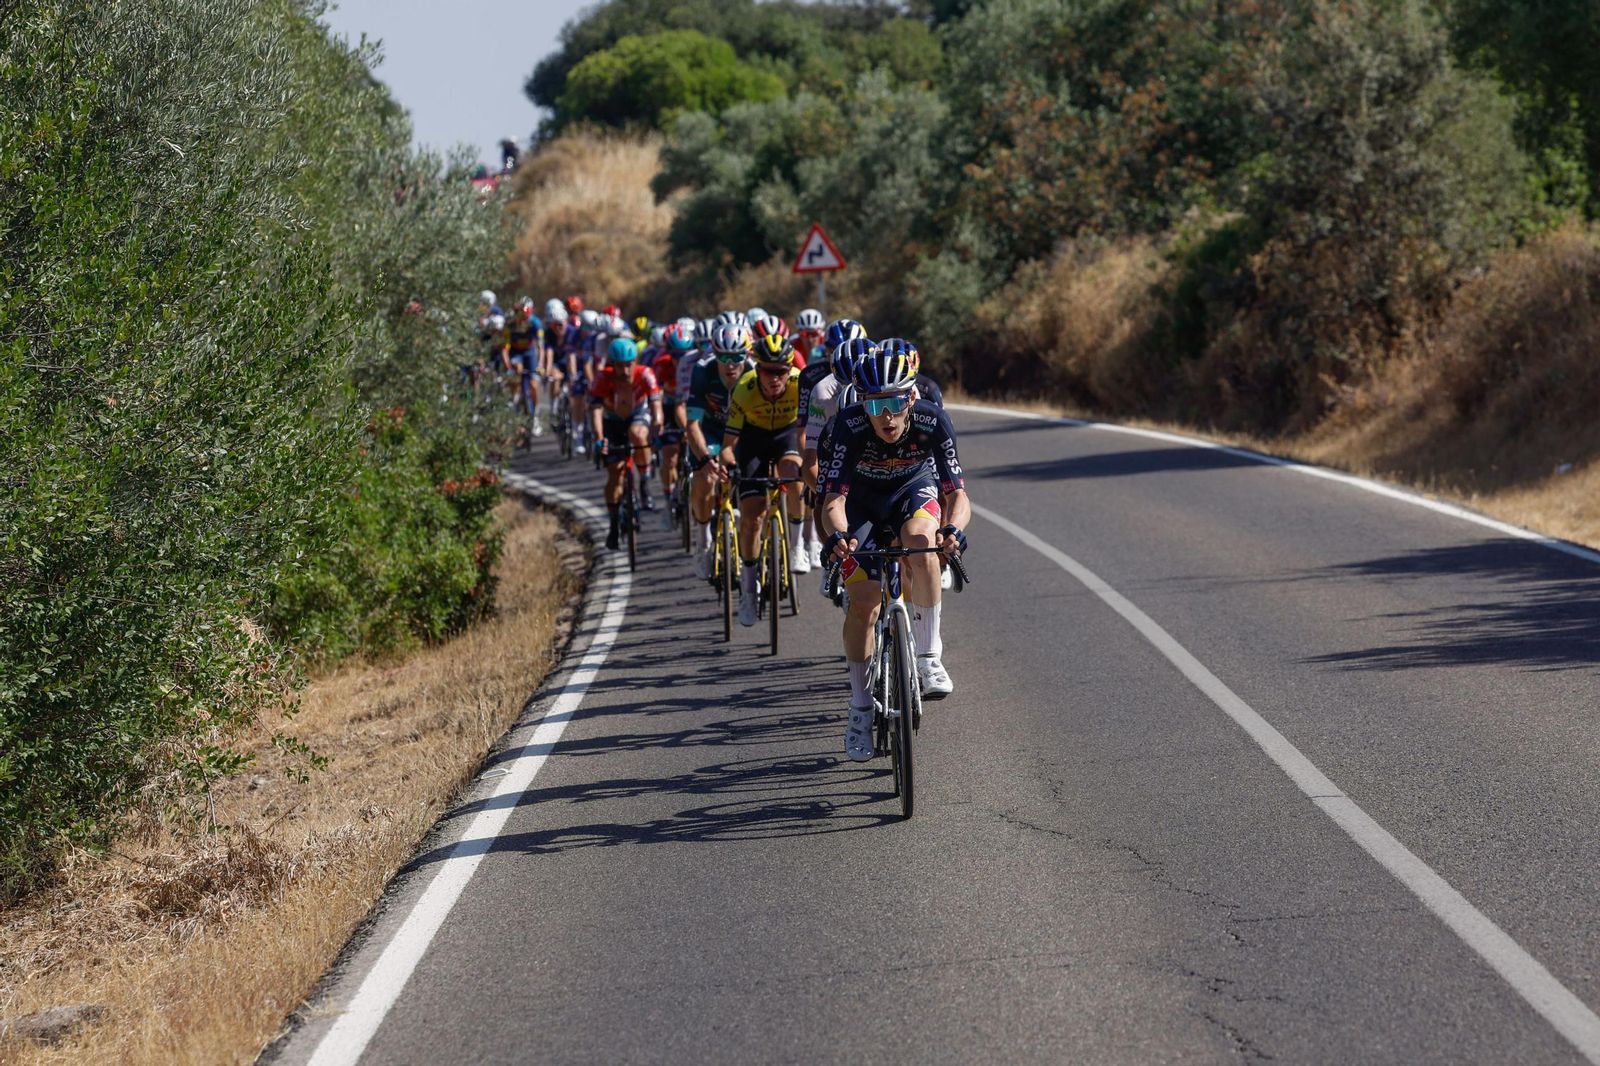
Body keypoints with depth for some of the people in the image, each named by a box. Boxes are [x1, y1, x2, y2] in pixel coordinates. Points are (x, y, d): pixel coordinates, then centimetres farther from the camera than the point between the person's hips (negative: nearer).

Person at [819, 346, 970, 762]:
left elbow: (957, 493, -31)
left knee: (920, 541, -35)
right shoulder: (849, 425, -33)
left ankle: (929, 658, -23)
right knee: (863, 603, -10)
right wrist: (837, 535, -56)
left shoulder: (932, 422, -31)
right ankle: (860, 709, 7)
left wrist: (953, 528, -53)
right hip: (862, 504, 0)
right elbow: (834, 497, -34)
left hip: (913, 490, 0)